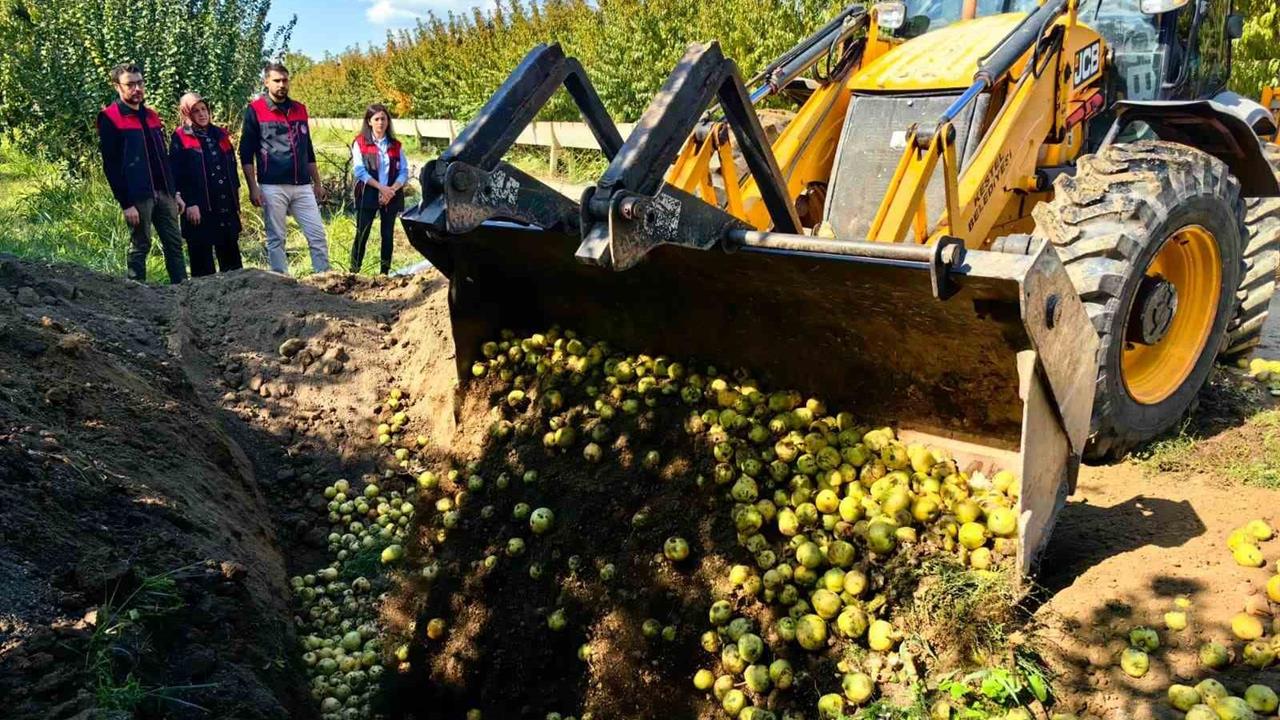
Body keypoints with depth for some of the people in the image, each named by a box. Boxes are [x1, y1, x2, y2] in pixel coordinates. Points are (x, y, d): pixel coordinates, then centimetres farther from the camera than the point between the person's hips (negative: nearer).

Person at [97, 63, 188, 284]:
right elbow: (111, 166, -11)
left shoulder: (151, 116, 16)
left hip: (163, 193, 6)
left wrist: (175, 193, 15)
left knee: (174, 244, 6)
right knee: (139, 247, -1)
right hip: (138, 197, -6)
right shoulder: (109, 118, -6)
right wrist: (126, 204, -16)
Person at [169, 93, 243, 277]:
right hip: (199, 208, -5)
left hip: (226, 206, 5)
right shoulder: (180, 138, -1)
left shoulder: (219, 134, 15)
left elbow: (232, 168, 18)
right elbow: (178, 174, -8)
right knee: (203, 261, 0)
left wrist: (236, 199, 14)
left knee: (231, 255, 8)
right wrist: (190, 203, -15)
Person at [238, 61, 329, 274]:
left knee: (318, 235, -1)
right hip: (272, 187, -4)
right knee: (276, 239, 3)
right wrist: (253, 188, -10)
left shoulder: (299, 109, 13)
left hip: (302, 186, 4)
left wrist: (317, 183, 16)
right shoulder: (255, 110, -1)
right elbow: (246, 154, -3)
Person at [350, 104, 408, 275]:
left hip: (391, 196, 3)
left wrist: (392, 190, -14)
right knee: (362, 235, -6)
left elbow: (404, 172, 4)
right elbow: (360, 171, -8)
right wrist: (382, 187, -18)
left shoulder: (395, 145, 11)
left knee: (388, 235, 5)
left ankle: (385, 273, 11)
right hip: (368, 195, -3)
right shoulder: (360, 143, 2)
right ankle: (353, 272, -2)